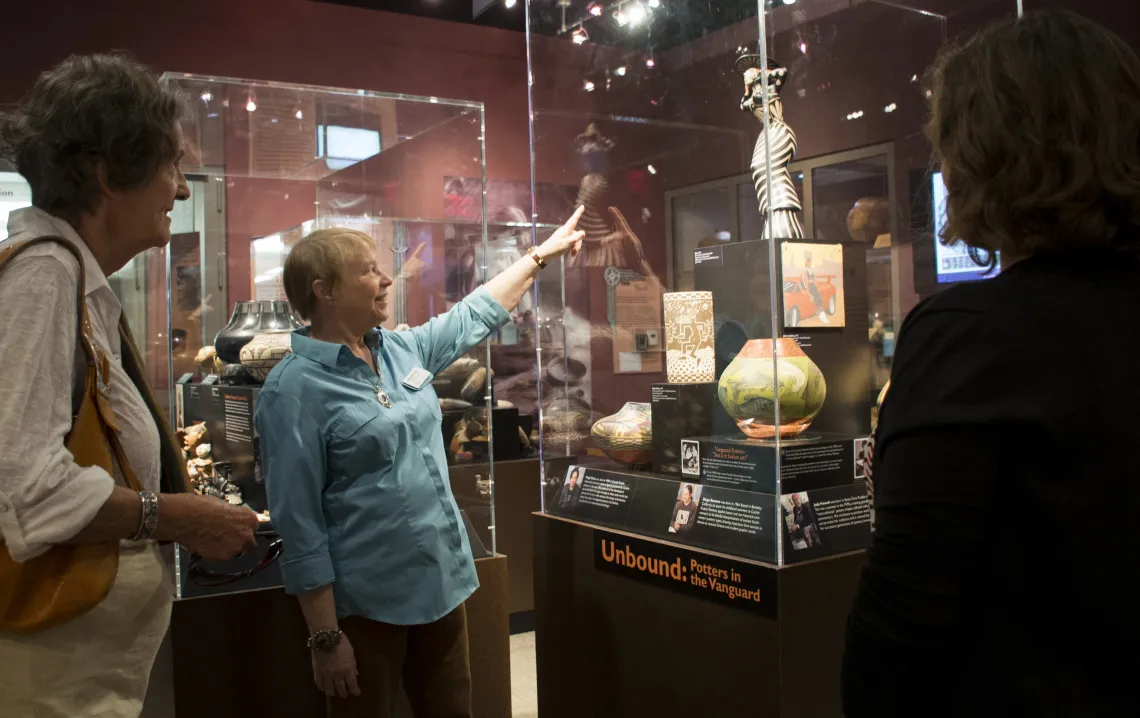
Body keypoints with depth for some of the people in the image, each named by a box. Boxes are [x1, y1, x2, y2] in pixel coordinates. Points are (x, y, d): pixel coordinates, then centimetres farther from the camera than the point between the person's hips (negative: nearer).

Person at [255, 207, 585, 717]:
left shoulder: (403, 350, 5)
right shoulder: (294, 389, -15)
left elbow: (475, 315, 21)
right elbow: (300, 525, -17)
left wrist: (542, 253, 26)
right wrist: (326, 638, -17)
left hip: (444, 584, 7)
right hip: (366, 606, -7)